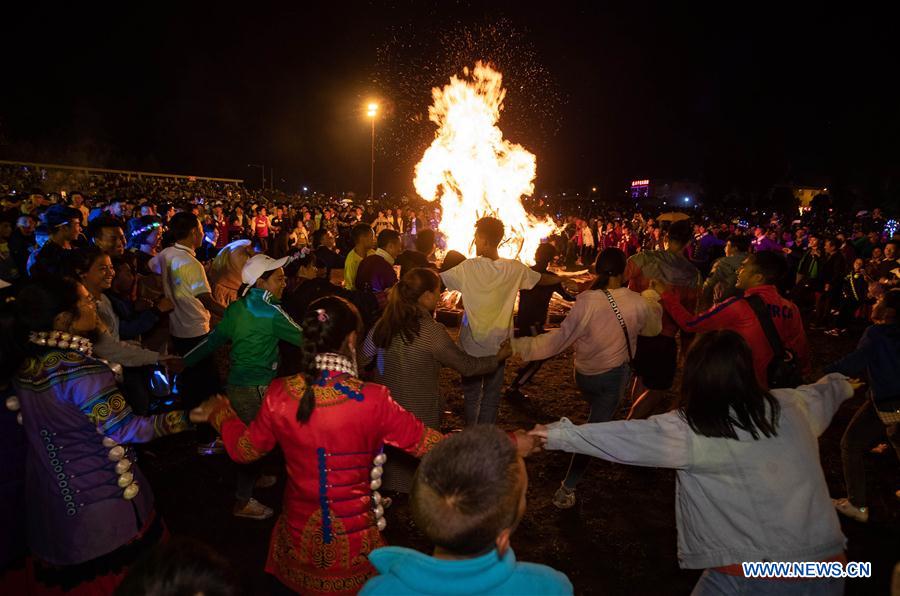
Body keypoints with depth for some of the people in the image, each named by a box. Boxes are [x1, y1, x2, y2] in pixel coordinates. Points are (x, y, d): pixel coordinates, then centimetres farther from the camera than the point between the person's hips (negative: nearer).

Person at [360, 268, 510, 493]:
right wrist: (498, 357, 3)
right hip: (420, 413, -4)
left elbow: (363, 358, 3)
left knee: (391, 453, 24)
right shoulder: (432, 331, -22)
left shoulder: (384, 322, -7)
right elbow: (467, 366, -13)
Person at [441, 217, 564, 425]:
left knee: (471, 395, 14)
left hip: (472, 345, -1)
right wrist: (564, 279, 28)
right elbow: (542, 279, 8)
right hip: (498, 346, 2)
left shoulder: (468, 268, -16)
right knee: (491, 396, 14)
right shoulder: (515, 269, -8)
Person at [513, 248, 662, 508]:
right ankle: (567, 488, 4)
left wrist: (520, 345, -16)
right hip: (614, 374, -1)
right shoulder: (637, 302, -14)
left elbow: (561, 337, -21)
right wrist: (652, 298, 26)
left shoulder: (586, 301, -21)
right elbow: (653, 328, 8)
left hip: (584, 374, 1)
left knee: (598, 416, 31)